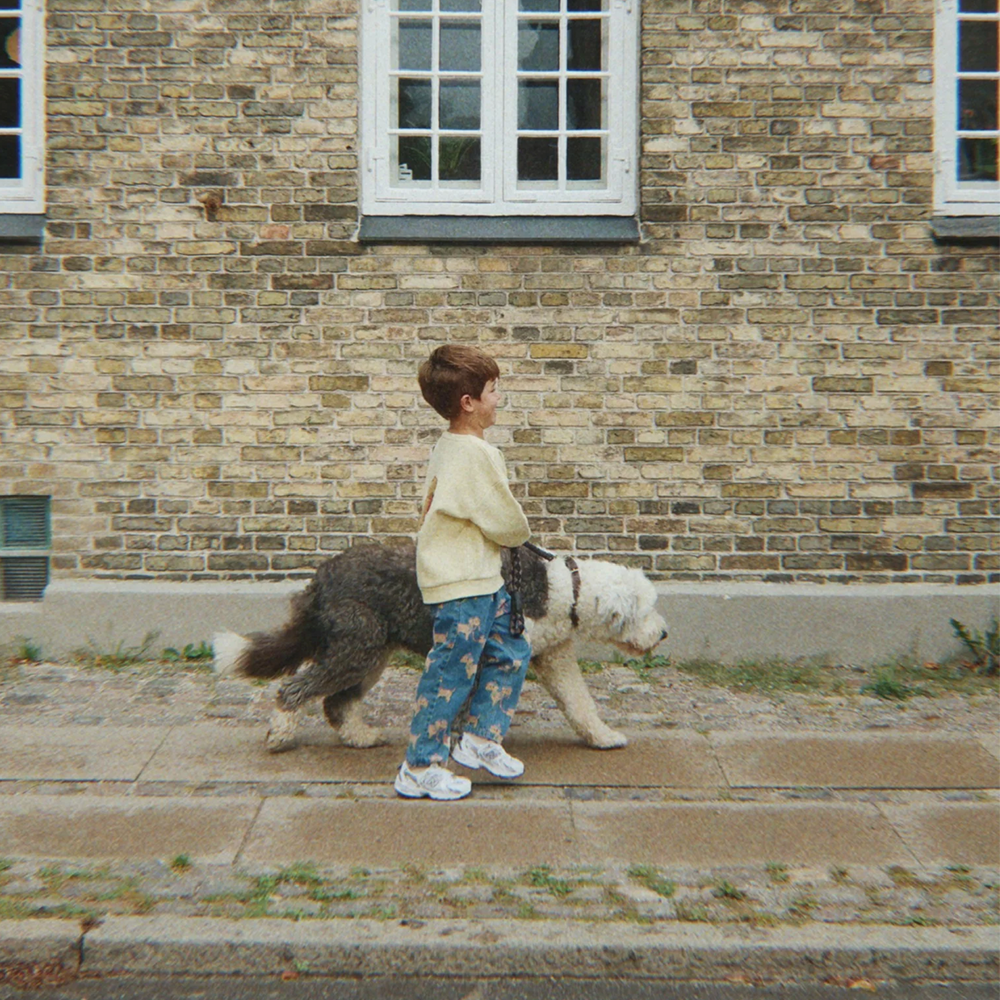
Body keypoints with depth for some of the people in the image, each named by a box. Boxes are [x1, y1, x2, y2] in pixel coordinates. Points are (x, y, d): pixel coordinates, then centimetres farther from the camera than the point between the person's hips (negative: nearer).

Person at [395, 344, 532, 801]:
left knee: (511, 652, 17)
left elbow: (431, 503, 18)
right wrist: (520, 536, 8)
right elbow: (506, 522, -16)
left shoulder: (445, 446, 9)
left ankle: (479, 738, 28)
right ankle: (419, 769, 14)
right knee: (451, 674, 1)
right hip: (463, 585, -10)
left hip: (481, 579, 10)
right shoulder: (476, 454, -22)